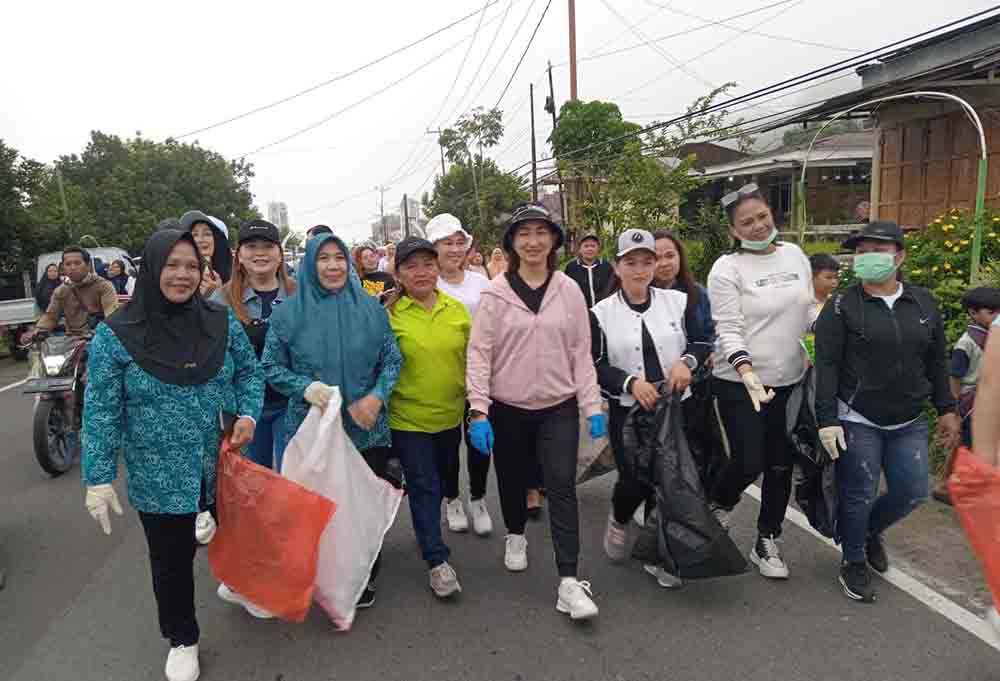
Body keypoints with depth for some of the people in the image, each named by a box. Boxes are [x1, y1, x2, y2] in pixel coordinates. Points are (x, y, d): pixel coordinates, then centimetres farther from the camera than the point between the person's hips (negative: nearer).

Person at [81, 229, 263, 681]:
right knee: (171, 560, 14)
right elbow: (101, 412, -8)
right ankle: (182, 639, 38)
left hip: (224, 466, 2)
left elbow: (249, 372, 6)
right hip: (159, 477, -2)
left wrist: (248, 414, -11)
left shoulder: (221, 322, -4)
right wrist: (98, 478, -9)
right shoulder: (115, 335, -11)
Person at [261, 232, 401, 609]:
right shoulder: (288, 312, -1)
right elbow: (271, 367, 3)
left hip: (367, 428, 1)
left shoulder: (371, 308, 2)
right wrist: (305, 387, -15)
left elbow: (392, 359, 5)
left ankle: (365, 578, 31)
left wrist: (377, 395, -11)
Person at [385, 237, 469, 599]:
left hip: (450, 416, 4)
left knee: (440, 481, 22)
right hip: (408, 419, -4)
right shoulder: (389, 313, -12)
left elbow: (471, 360, 6)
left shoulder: (457, 309, -2)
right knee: (423, 486, 2)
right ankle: (438, 561, 15)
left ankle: (426, 530, 47)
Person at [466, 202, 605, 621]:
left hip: (558, 407, 0)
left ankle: (569, 581, -1)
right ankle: (516, 536, 44)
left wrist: (592, 406, -2)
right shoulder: (496, 293, -6)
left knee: (562, 487, -6)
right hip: (508, 407, 0)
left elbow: (581, 352, 3)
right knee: (513, 480, 16)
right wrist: (479, 411, -14)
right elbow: (479, 353, -7)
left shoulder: (569, 291, 0)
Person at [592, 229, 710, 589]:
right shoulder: (601, 313, -2)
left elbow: (703, 343, 6)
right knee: (635, 482, -4)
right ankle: (618, 519, 33)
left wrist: (687, 361, -14)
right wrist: (631, 382, -19)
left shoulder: (678, 302, 2)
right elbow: (595, 367, -4)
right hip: (628, 412, -2)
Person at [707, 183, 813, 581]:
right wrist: (746, 371, -30)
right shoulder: (727, 268, -10)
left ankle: (767, 544, 28)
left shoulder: (795, 254, 7)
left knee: (781, 465, 11)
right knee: (749, 464, -3)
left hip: (790, 381, 5)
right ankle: (718, 505, 30)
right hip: (740, 384, -5)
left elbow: (810, 313, 16)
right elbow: (728, 330, -16)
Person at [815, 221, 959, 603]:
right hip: (857, 421, -4)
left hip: (909, 423, 5)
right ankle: (854, 564, 23)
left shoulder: (924, 302, 5)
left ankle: (870, 530, 38)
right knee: (858, 496, 1)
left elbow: (936, 362, 13)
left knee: (912, 493, 7)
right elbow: (826, 366, -12)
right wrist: (827, 420, -18)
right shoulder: (842, 306, -8)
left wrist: (946, 409, 12)